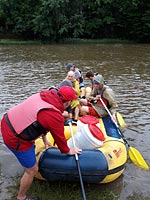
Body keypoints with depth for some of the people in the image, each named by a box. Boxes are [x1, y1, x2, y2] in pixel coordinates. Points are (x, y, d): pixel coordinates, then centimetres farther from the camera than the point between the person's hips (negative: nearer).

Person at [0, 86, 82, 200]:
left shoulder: (44, 95, 1)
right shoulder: (55, 116, -22)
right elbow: (59, 138, -8)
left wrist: (44, 139, 28)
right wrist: (68, 151, 12)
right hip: (15, 139, -9)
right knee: (32, 170, 9)